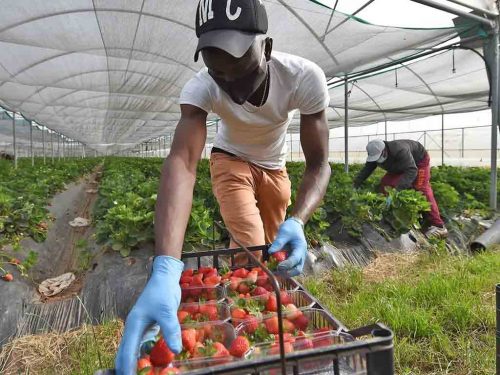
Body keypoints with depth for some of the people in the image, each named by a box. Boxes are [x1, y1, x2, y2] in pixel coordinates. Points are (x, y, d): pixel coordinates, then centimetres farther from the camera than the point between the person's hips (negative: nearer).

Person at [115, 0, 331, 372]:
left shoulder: (304, 77, -34)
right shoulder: (200, 87, -35)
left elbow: (319, 164, -30)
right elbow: (181, 162, -49)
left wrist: (297, 221, -50)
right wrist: (166, 268, -63)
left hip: (275, 167, 2)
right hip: (231, 161, -2)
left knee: (275, 252, 13)